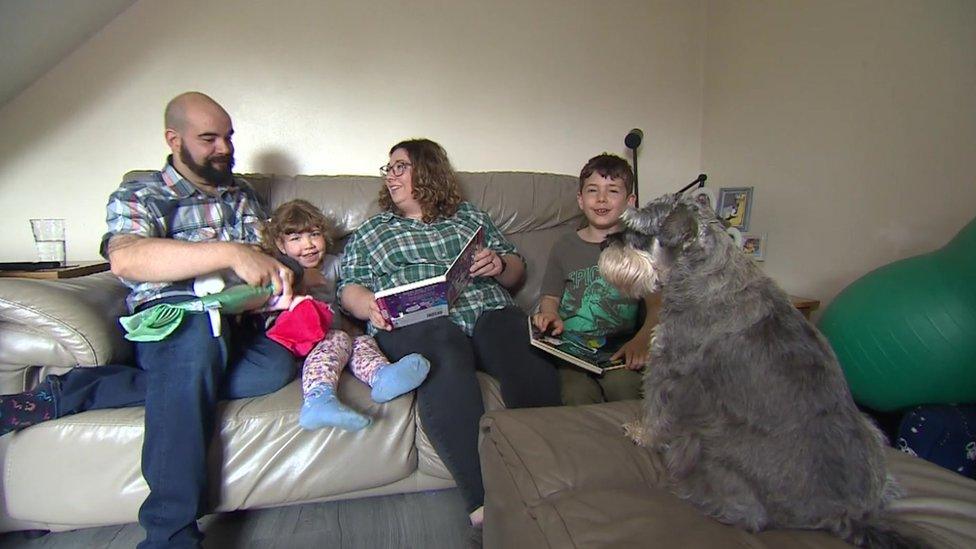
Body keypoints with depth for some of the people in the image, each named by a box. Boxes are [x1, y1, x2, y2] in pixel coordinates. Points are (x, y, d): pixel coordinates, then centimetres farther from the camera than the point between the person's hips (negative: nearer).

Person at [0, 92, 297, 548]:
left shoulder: (242, 193, 23)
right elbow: (124, 258, -20)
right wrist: (232, 253, -32)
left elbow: (272, 254, 28)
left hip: (237, 327, 5)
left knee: (276, 365, -33)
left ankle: (68, 394, -26)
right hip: (167, 324, -4)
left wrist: (277, 277, 2)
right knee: (199, 325, -41)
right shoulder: (139, 196, 3)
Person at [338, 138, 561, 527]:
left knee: (527, 361, -32)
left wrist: (499, 264, 0)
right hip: (417, 323, -2)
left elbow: (516, 271, 23)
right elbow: (348, 288, 16)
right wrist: (369, 305, -7)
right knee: (446, 365, -37)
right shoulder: (370, 232, 27)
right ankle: (484, 502, -39)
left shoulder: (471, 216, 27)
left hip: (489, 311, 3)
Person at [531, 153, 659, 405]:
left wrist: (642, 340, -19)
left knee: (624, 386, -30)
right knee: (576, 395, -27)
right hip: (570, 348, 1)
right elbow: (550, 297, 18)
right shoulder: (564, 247, 14)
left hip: (620, 348, 0)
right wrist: (550, 316, -7)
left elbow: (657, 303, 1)